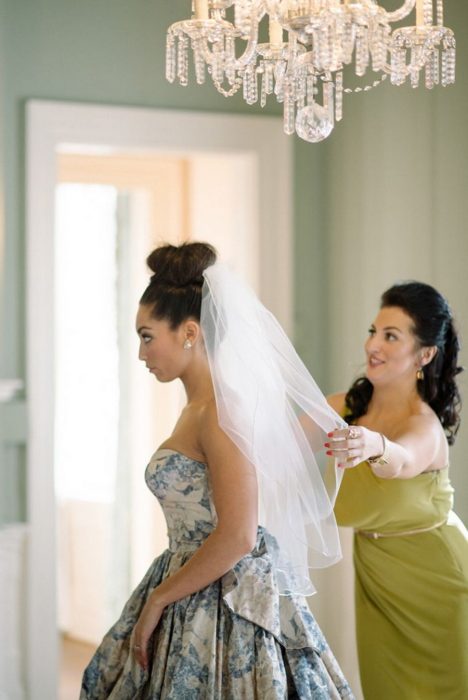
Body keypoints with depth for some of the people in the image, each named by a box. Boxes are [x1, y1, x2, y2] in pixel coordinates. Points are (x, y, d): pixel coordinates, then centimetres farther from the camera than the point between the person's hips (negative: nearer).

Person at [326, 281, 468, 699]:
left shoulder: (424, 425, -27)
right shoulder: (349, 406, -7)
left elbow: (403, 461, -49)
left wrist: (375, 446, -69)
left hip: (431, 575, -5)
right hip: (375, 573, 6)